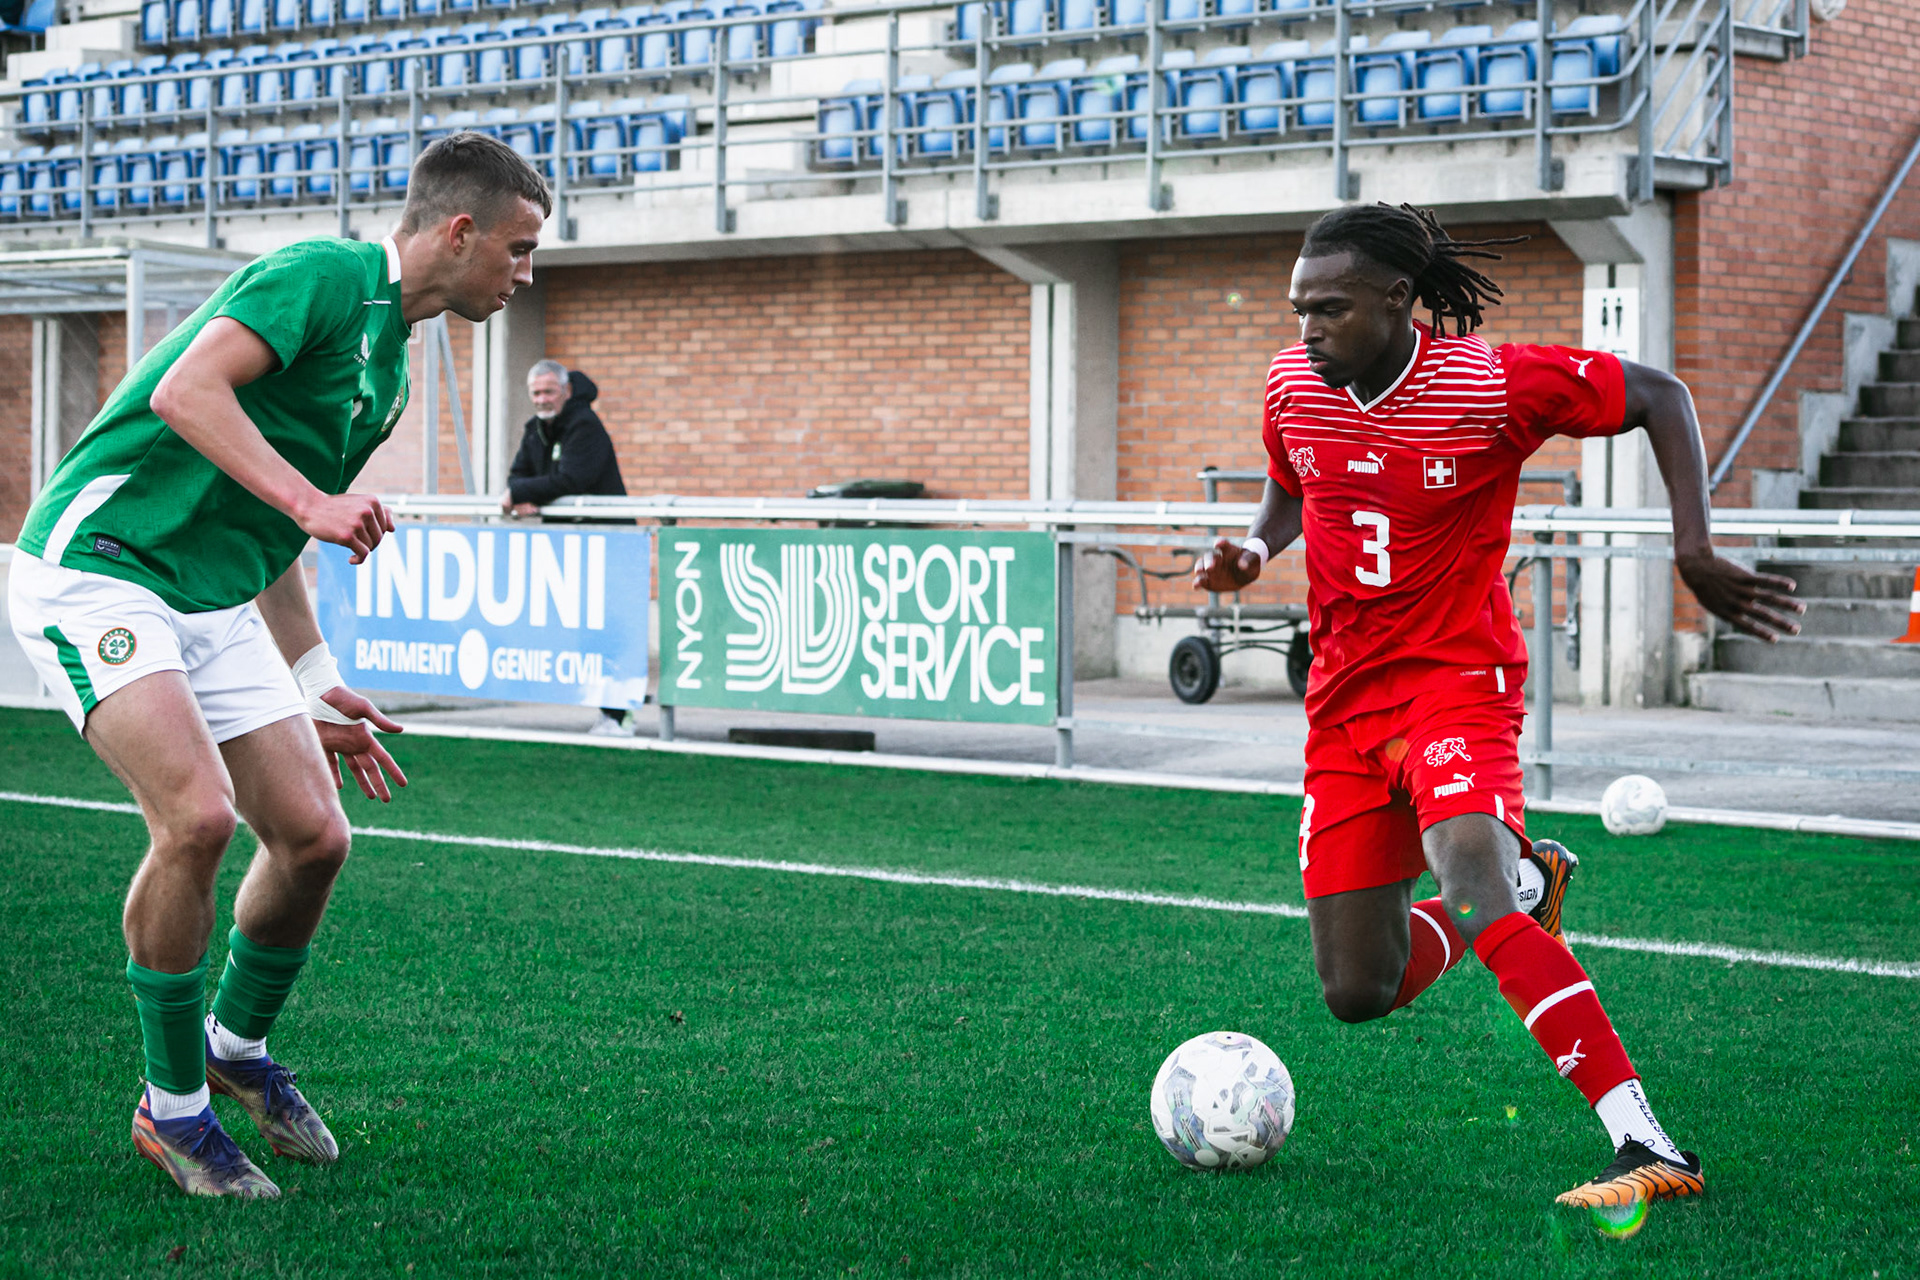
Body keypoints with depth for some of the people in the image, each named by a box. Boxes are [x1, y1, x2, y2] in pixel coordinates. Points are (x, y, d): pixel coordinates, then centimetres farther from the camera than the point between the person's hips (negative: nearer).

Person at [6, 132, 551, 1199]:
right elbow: (185, 391, -26)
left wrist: (316, 692, 25)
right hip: (98, 564, -9)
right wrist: (312, 501, -32)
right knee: (197, 815, -23)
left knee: (313, 836, 2)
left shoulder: (387, 369, 17)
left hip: (214, 603, 9)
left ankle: (238, 1050, 28)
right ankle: (171, 1106, -5)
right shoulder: (326, 274, -12)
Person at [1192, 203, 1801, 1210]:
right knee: (1357, 994, 2)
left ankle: (1649, 1147, -36)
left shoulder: (1491, 385, -15)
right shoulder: (1294, 385, 0)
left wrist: (1693, 551, -12)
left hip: (1456, 682, -6)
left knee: (1473, 903, -33)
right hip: (1343, 703, 6)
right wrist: (1253, 550, -1)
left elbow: (1659, 396, -4)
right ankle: (1525, 881, 32)